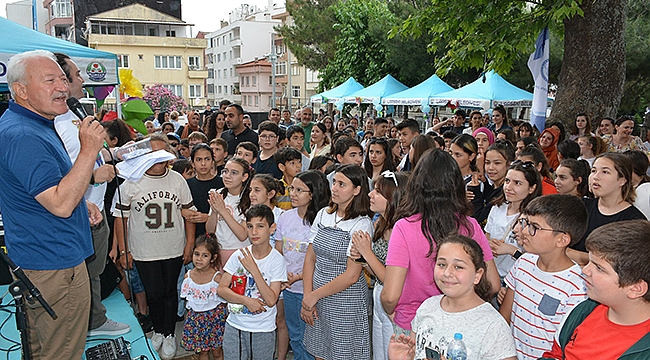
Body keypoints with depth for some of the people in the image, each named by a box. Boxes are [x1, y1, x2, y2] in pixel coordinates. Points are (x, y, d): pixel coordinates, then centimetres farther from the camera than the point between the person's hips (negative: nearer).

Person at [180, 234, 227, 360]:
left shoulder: (217, 277, -20)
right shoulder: (188, 276, -6)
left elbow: (224, 300, -10)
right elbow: (188, 298, 10)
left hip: (214, 317, -3)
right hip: (195, 316, 4)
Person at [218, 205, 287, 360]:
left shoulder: (277, 260, -12)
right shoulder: (239, 255, -5)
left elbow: (271, 300, -18)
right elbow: (221, 289, -2)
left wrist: (253, 269, -23)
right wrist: (247, 301, -16)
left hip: (263, 330, -2)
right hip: (235, 326, 2)